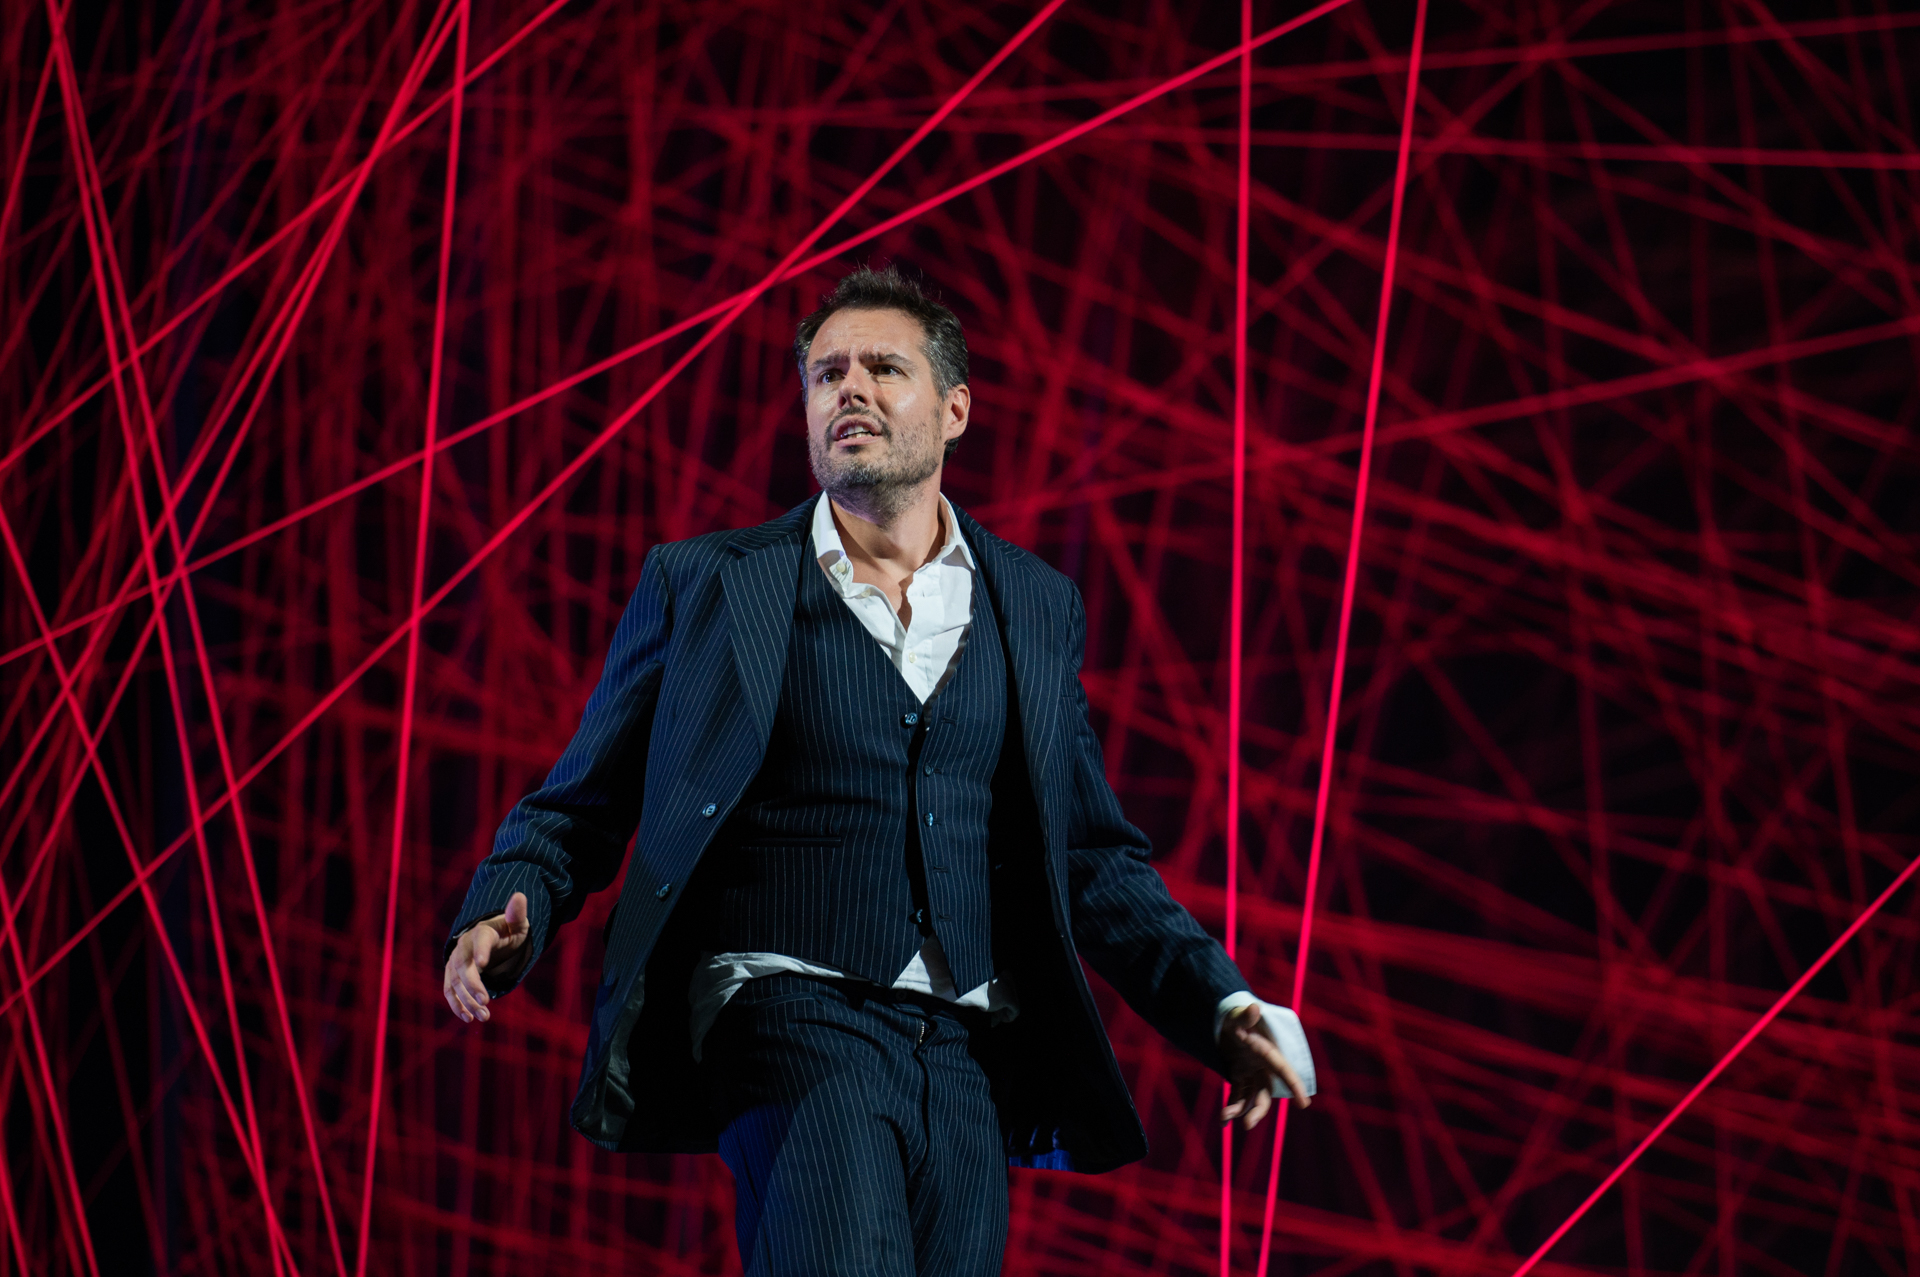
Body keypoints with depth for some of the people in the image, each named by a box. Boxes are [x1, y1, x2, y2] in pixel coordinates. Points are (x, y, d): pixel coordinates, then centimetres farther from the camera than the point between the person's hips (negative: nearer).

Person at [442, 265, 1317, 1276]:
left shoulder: (1036, 608, 15)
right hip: (794, 1026, -4)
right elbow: (578, 806, 9)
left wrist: (1222, 1005, 8)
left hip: (972, 1059, 4)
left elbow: (1092, 858, 20)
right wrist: (502, 920, -11)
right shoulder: (705, 584, 7)